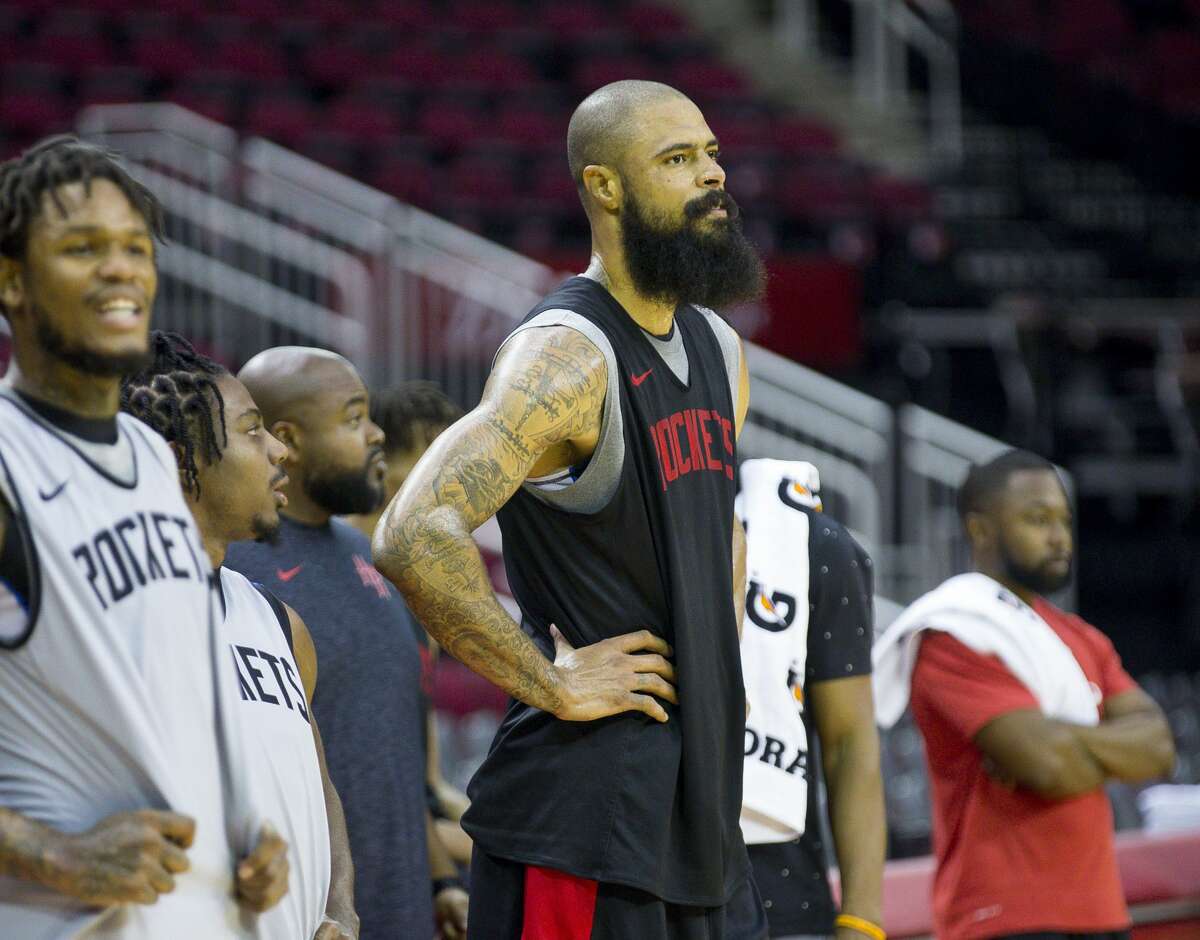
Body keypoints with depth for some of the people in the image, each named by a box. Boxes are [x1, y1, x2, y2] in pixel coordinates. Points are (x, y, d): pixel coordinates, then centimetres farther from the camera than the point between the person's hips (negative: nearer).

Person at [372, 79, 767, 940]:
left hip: (697, 803, 9)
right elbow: (415, 536, -28)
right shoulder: (568, 355, -15)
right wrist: (553, 684, -20)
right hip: (583, 812, -9)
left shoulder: (718, 351, 13)